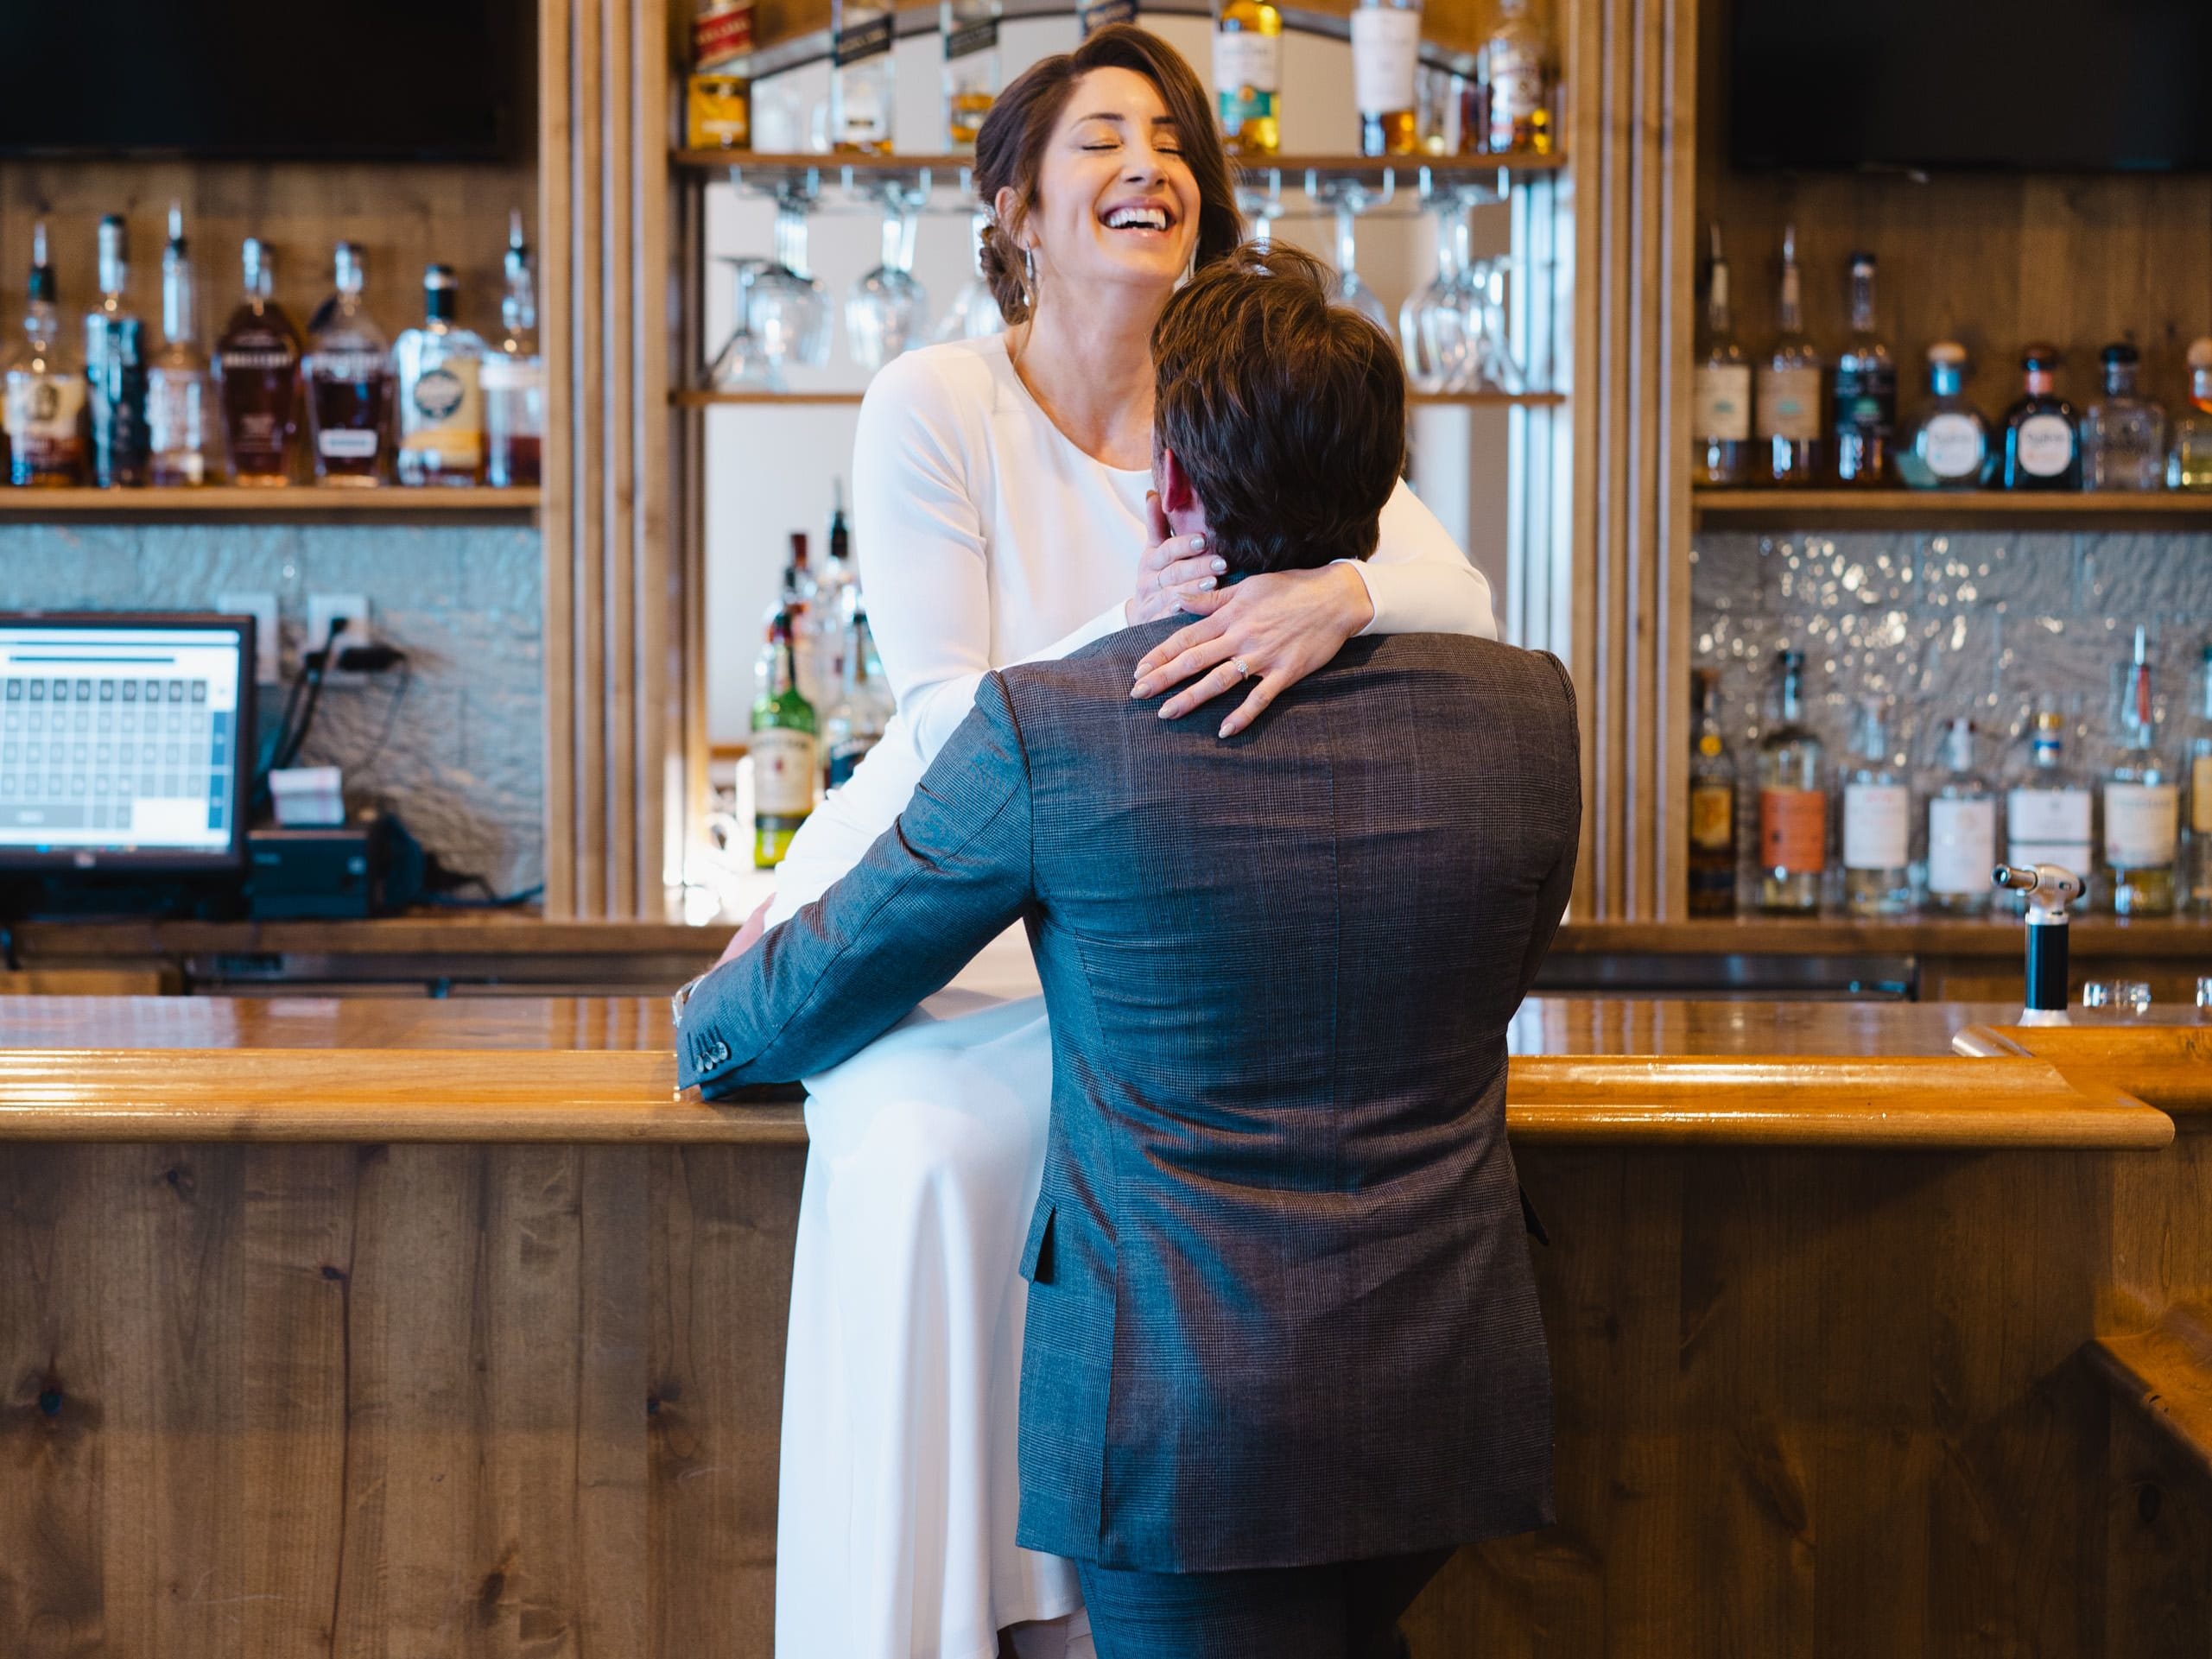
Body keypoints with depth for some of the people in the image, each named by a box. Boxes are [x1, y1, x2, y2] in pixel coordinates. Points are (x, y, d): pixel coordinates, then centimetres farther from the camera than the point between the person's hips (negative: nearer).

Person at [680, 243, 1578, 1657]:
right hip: (1451, 1406, 4)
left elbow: (819, 991, 1)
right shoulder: (1524, 711, -4)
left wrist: (712, 1032, 25)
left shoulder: (1048, 729, -14)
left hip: (1189, 1421, -4)